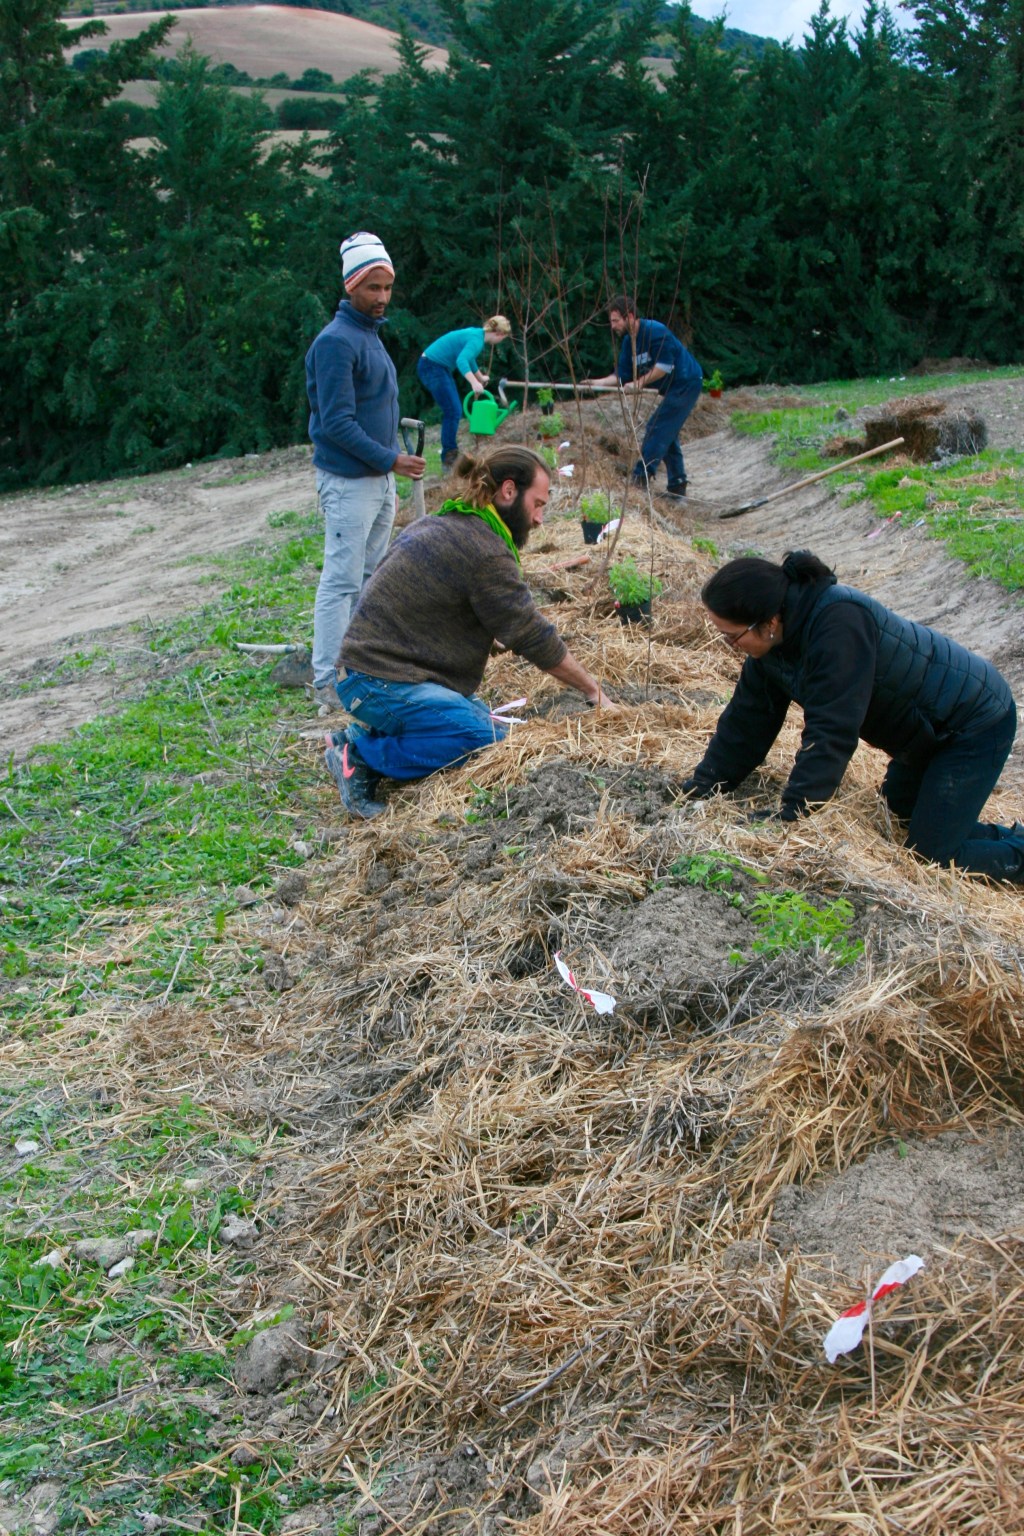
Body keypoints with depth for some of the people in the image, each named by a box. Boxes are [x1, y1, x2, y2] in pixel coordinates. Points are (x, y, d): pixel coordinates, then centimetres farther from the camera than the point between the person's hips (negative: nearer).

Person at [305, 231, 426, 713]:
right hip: (349, 480, -10)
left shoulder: (370, 334, 15)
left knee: (370, 576, 15)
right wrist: (390, 459, -20)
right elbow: (337, 422, -21)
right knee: (341, 581, -7)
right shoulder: (336, 341, -16)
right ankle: (327, 681, -3)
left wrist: (391, 462, 17)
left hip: (380, 477, 10)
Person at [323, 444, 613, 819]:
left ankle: (367, 736, 7)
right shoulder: (484, 551, -17)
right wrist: (593, 690, 0)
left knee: (486, 721, 10)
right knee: (488, 741, -21)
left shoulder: (439, 523, 15)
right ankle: (362, 755, -11)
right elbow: (535, 639, -12)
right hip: (381, 684, -11)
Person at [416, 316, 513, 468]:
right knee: (452, 411, -9)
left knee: (454, 410, 13)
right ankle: (449, 459, -5)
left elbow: (469, 358, 30)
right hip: (431, 367, -10)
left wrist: (480, 377, 45)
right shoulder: (477, 339, -20)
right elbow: (461, 360, -37)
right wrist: (474, 382, -48)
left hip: (438, 366, 10)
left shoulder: (477, 334, 10)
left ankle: (450, 452, 21)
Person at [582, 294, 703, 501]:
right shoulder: (628, 342, 4)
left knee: (657, 429, -15)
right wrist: (598, 382, -14)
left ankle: (640, 478, -15)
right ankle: (677, 487, 17)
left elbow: (665, 366, -25)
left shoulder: (655, 331, -23)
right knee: (667, 435, 12)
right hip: (674, 389, 10)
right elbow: (622, 376, 1)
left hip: (686, 384, -10)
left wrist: (639, 383, -24)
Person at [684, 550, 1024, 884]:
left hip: (977, 722, -9)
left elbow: (831, 732, -38)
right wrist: (699, 788, -3)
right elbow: (747, 718, 0)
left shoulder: (839, 623, -36)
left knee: (933, 852, -10)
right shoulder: (773, 640, -8)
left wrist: (789, 816, -38)